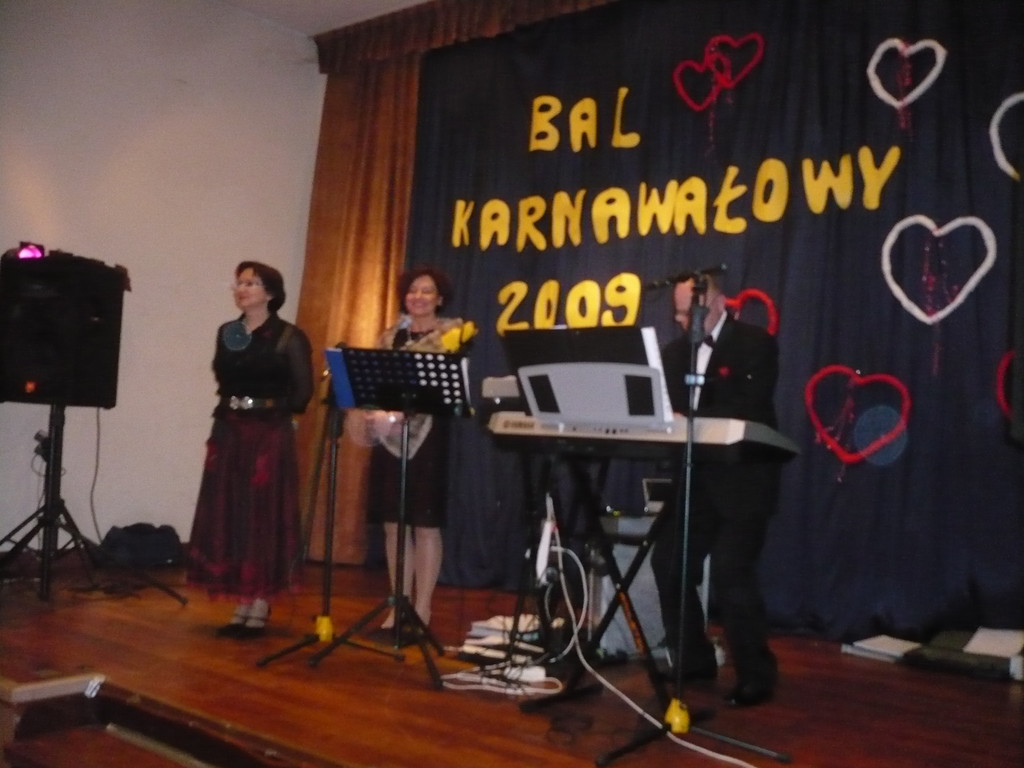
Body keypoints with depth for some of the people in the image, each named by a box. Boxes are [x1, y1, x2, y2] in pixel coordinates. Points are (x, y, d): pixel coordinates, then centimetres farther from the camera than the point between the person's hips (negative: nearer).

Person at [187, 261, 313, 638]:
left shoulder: (289, 337, -5)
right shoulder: (227, 333, 11)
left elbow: (302, 390, -6)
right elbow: (222, 381, 18)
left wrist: (272, 412, -4)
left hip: (270, 435, -5)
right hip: (228, 432, 6)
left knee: (263, 515, -1)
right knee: (228, 515, 5)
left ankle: (260, 606, 8)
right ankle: (242, 604, 14)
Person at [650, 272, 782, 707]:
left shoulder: (756, 344, -6)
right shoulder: (675, 351, 12)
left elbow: (749, 409, -18)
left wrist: (692, 420, -27)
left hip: (742, 482, -6)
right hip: (693, 481, 7)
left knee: (731, 574, -10)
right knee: (668, 565, 5)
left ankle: (756, 675, 6)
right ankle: (692, 659, 22)